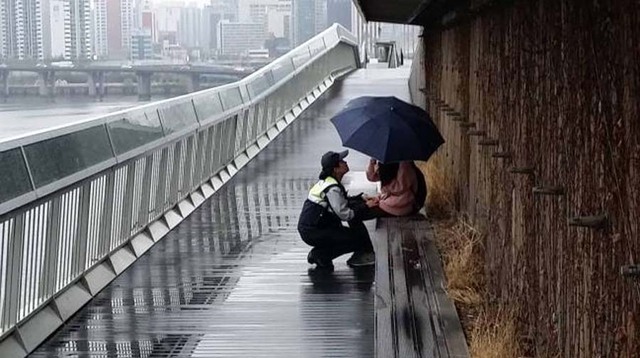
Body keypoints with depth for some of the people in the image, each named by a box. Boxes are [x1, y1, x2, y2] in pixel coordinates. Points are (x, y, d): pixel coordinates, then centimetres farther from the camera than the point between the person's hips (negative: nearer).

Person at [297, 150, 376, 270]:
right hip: (312, 232, -10)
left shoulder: (327, 181, 9)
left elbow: (342, 201, 19)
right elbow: (344, 214, -24)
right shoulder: (332, 189, -22)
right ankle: (320, 255, -3)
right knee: (357, 239, -8)